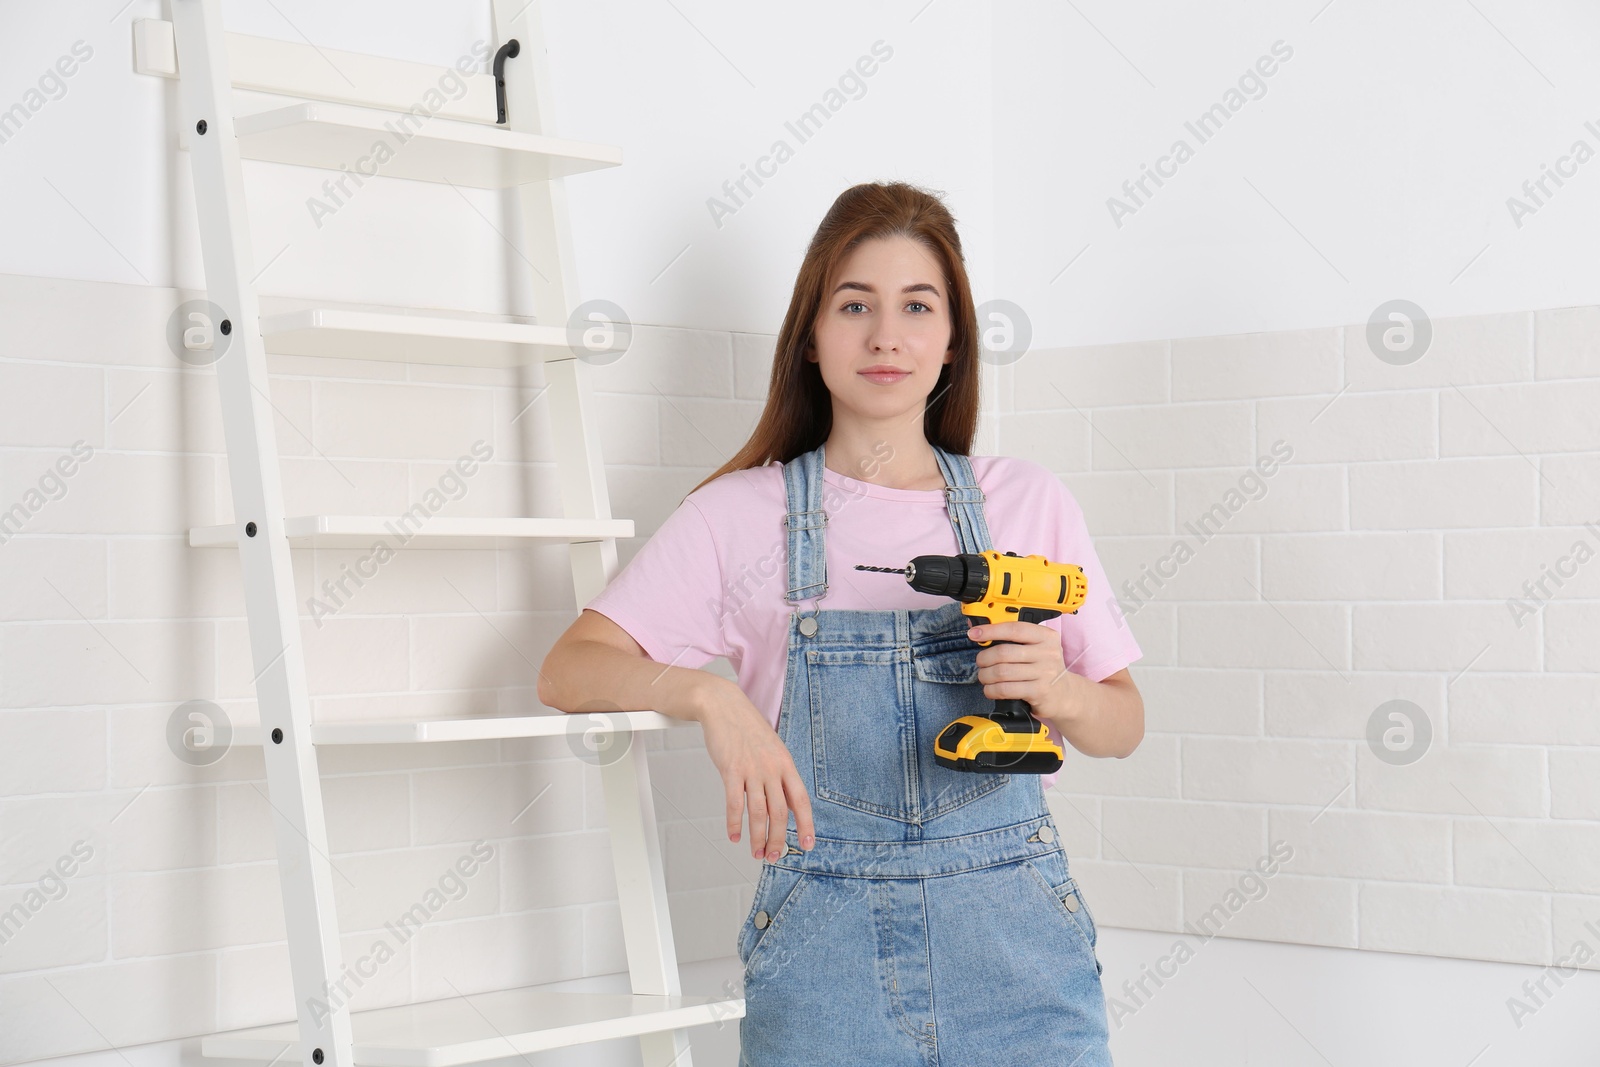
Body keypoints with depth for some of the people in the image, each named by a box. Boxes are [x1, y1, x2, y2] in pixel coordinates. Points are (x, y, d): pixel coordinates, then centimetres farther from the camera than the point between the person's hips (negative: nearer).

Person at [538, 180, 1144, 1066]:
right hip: (822, 956, -1)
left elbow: (1125, 725, 10)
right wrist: (709, 694, -22)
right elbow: (567, 671, -4)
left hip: (1012, 944, 1)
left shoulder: (1027, 502, 7)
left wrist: (1060, 694, -12)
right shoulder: (740, 515, 3)